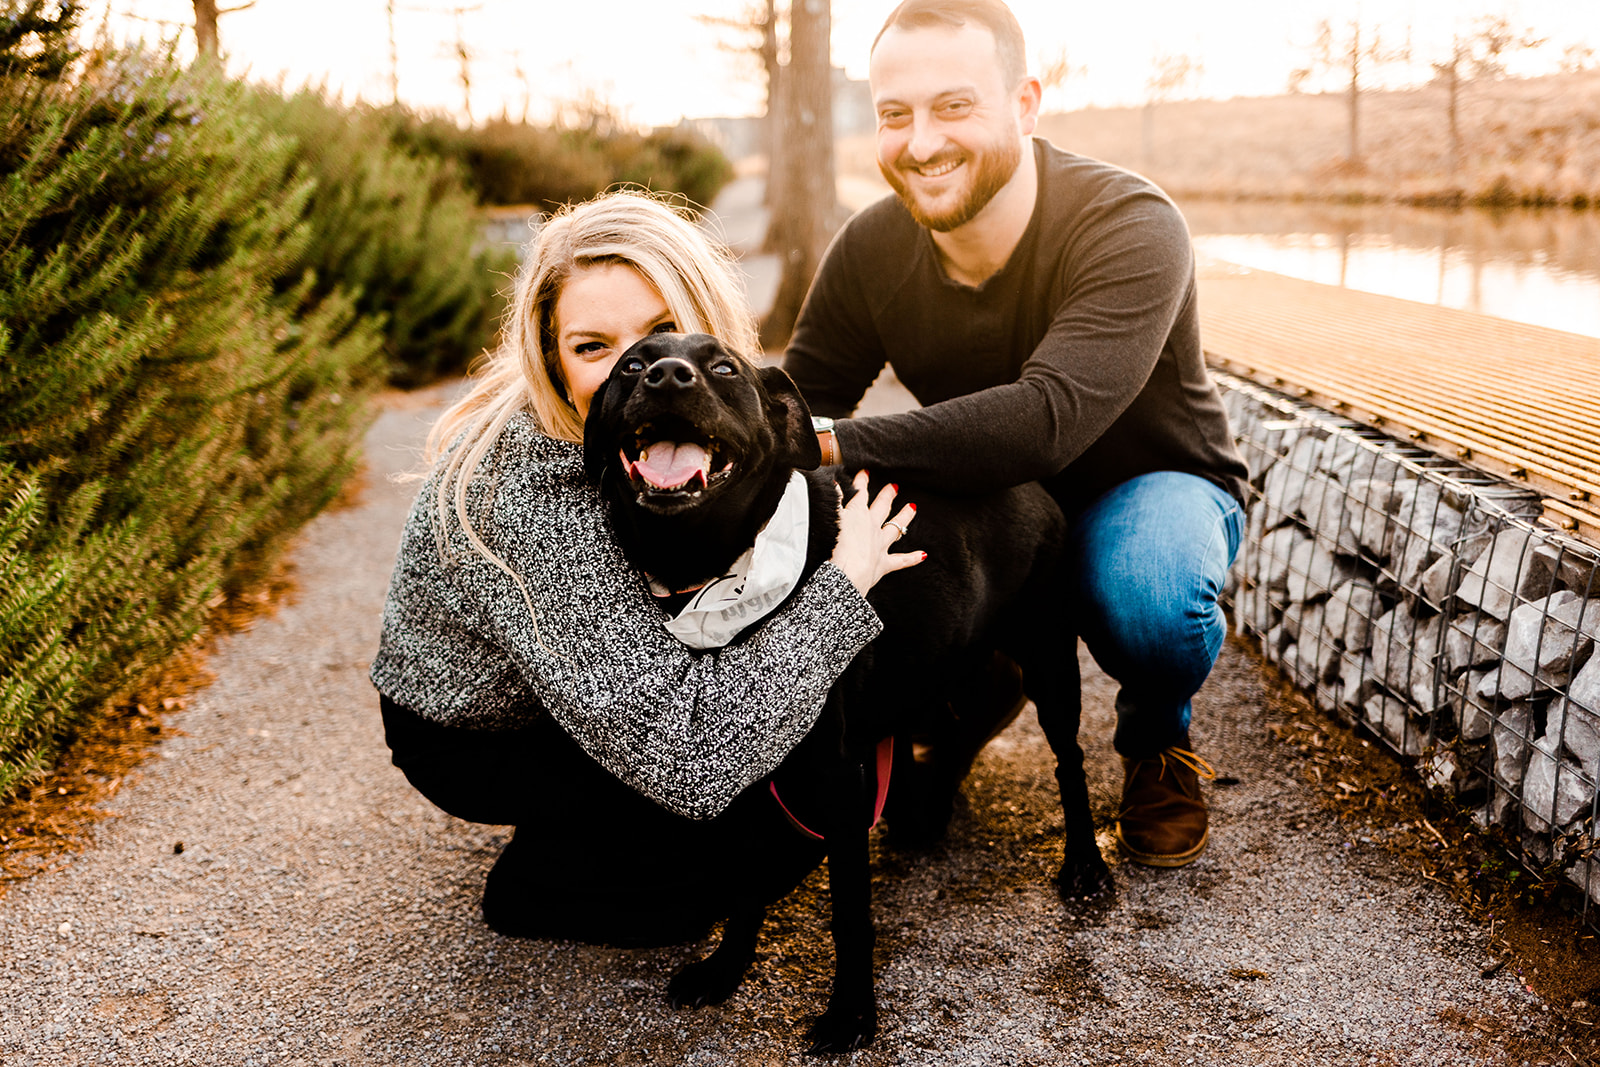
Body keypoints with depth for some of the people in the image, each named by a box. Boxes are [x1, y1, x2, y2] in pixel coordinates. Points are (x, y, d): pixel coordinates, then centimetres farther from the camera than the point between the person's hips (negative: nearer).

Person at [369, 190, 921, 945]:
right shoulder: (535, 500, -38)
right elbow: (684, 754, -39)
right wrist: (841, 584, -32)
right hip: (474, 738, -7)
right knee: (792, 795, -20)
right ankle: (537, 884, 2)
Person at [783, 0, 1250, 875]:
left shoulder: (1131, 229, -28)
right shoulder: (869, 251, -12)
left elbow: (1049, 418, -43)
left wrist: (841, 443, -49)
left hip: (1148, 485, -3)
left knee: (1151, 602, -39)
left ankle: (1157, 741, 0)